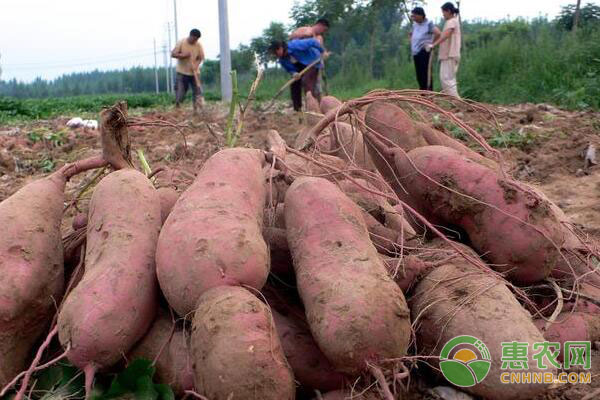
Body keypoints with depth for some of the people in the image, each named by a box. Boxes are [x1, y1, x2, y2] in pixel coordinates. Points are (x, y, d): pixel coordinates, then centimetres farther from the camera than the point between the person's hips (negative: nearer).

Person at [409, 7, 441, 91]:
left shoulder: (428, 24, -7)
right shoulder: (415, 25, 15)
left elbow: (438, 33, -21)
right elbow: (411, 34, 36)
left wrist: (432, 43, -12)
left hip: (424, 52, -8)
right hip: (415, 53, 8)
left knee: (426, 75, -10)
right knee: (419, 75, 9)